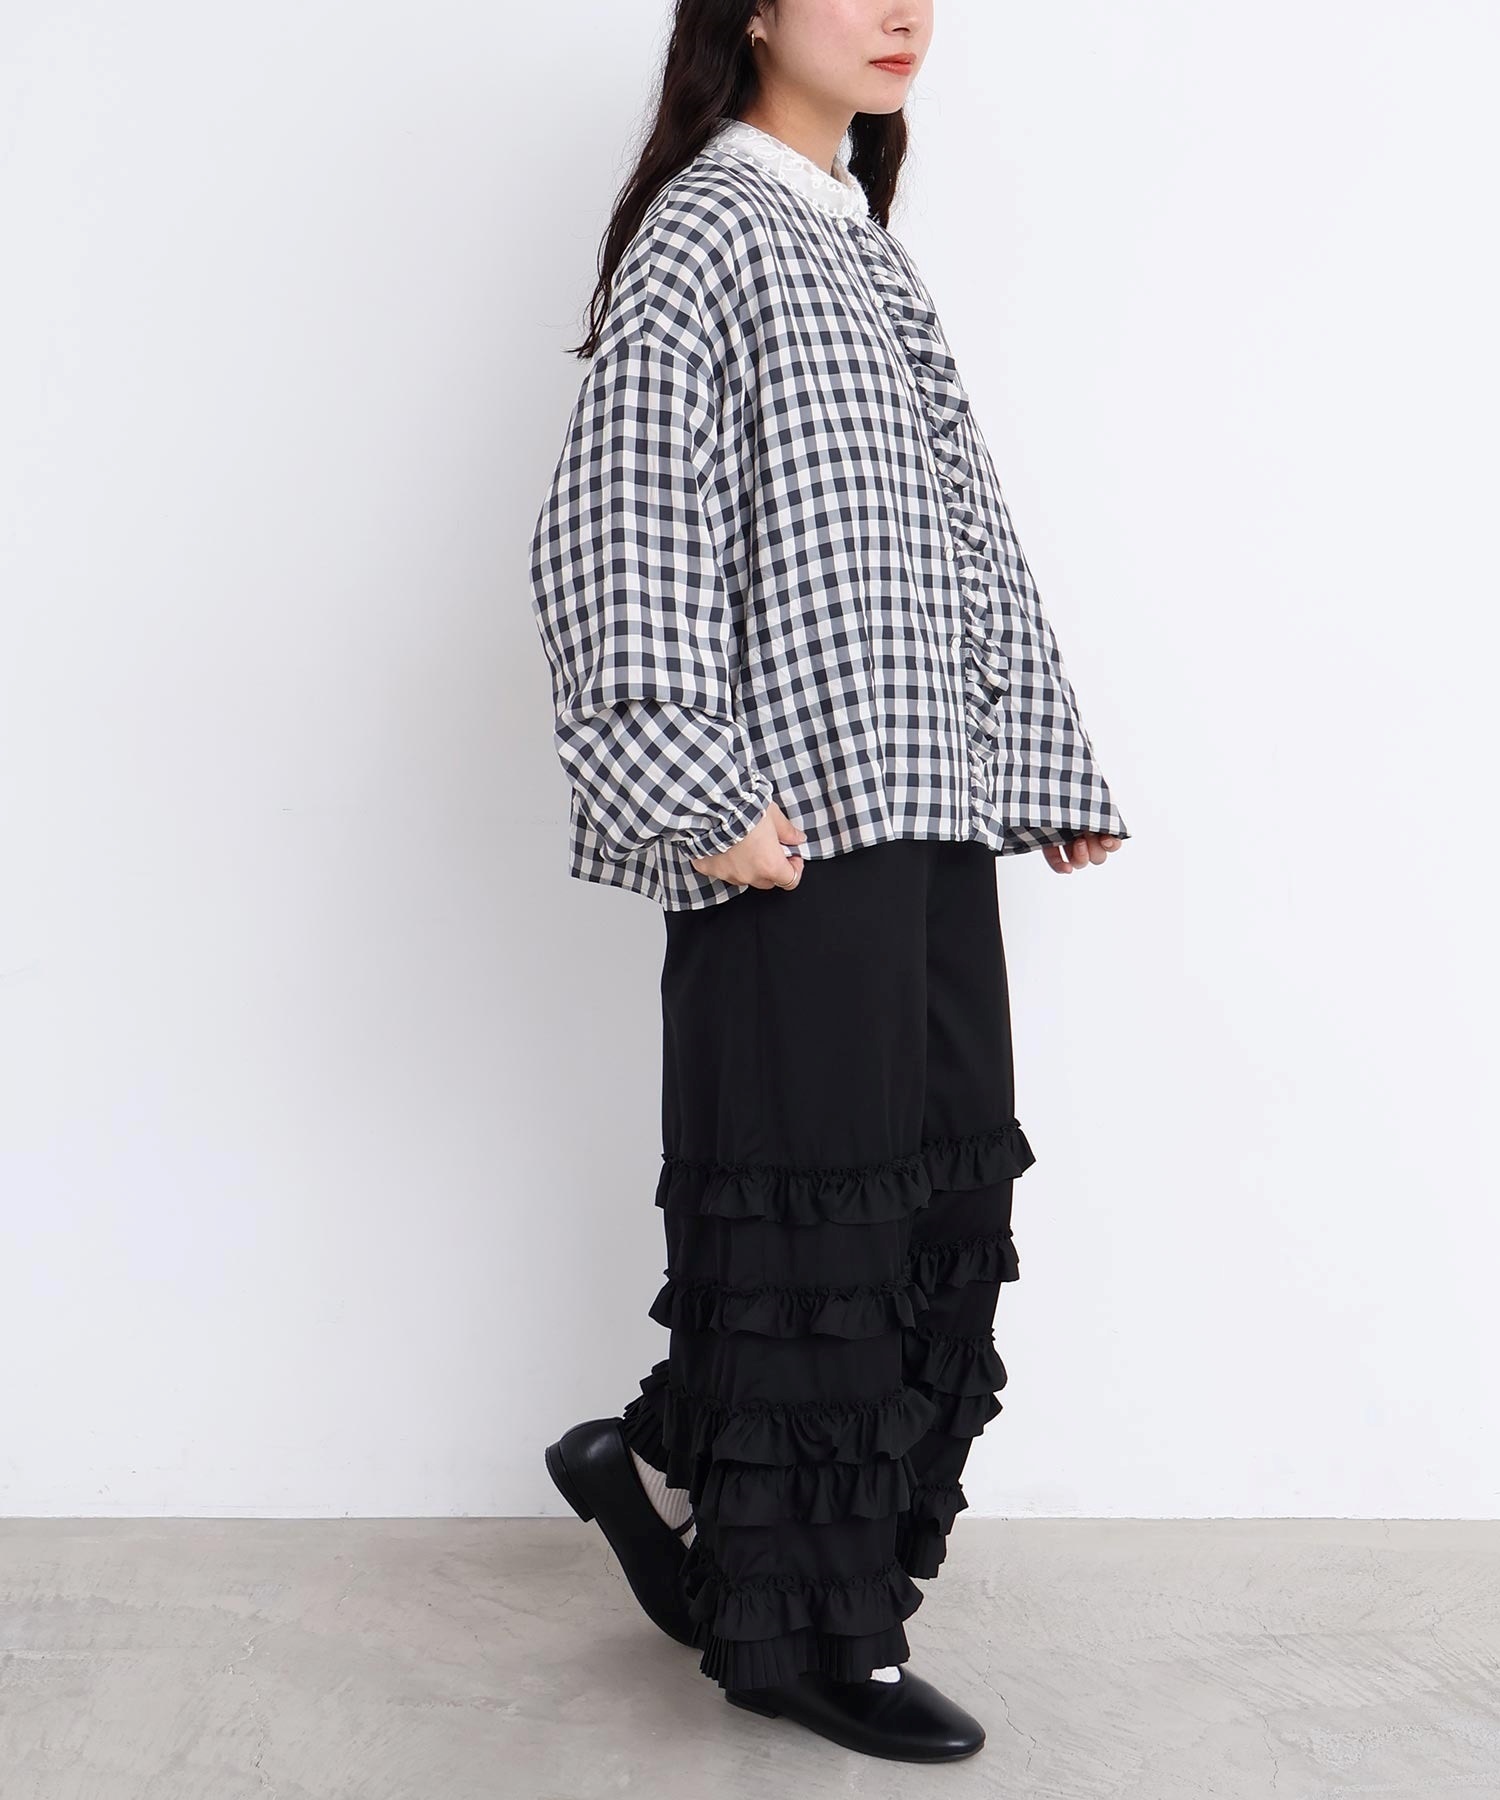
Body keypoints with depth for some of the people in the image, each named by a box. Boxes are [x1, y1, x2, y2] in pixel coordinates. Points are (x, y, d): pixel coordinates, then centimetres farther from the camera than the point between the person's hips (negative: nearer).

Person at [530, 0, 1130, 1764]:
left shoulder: (868, 245, 21)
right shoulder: (707, 231, -4)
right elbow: (619, 527, -14)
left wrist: (1050, 762, 18)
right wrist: (695, 796, -20)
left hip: (927, 814, 9)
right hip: (797, 819, -8)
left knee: (951, 1197, 9)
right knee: (819, 1220, -1)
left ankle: (665, 1469, 26)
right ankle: (804, 1627, 16)